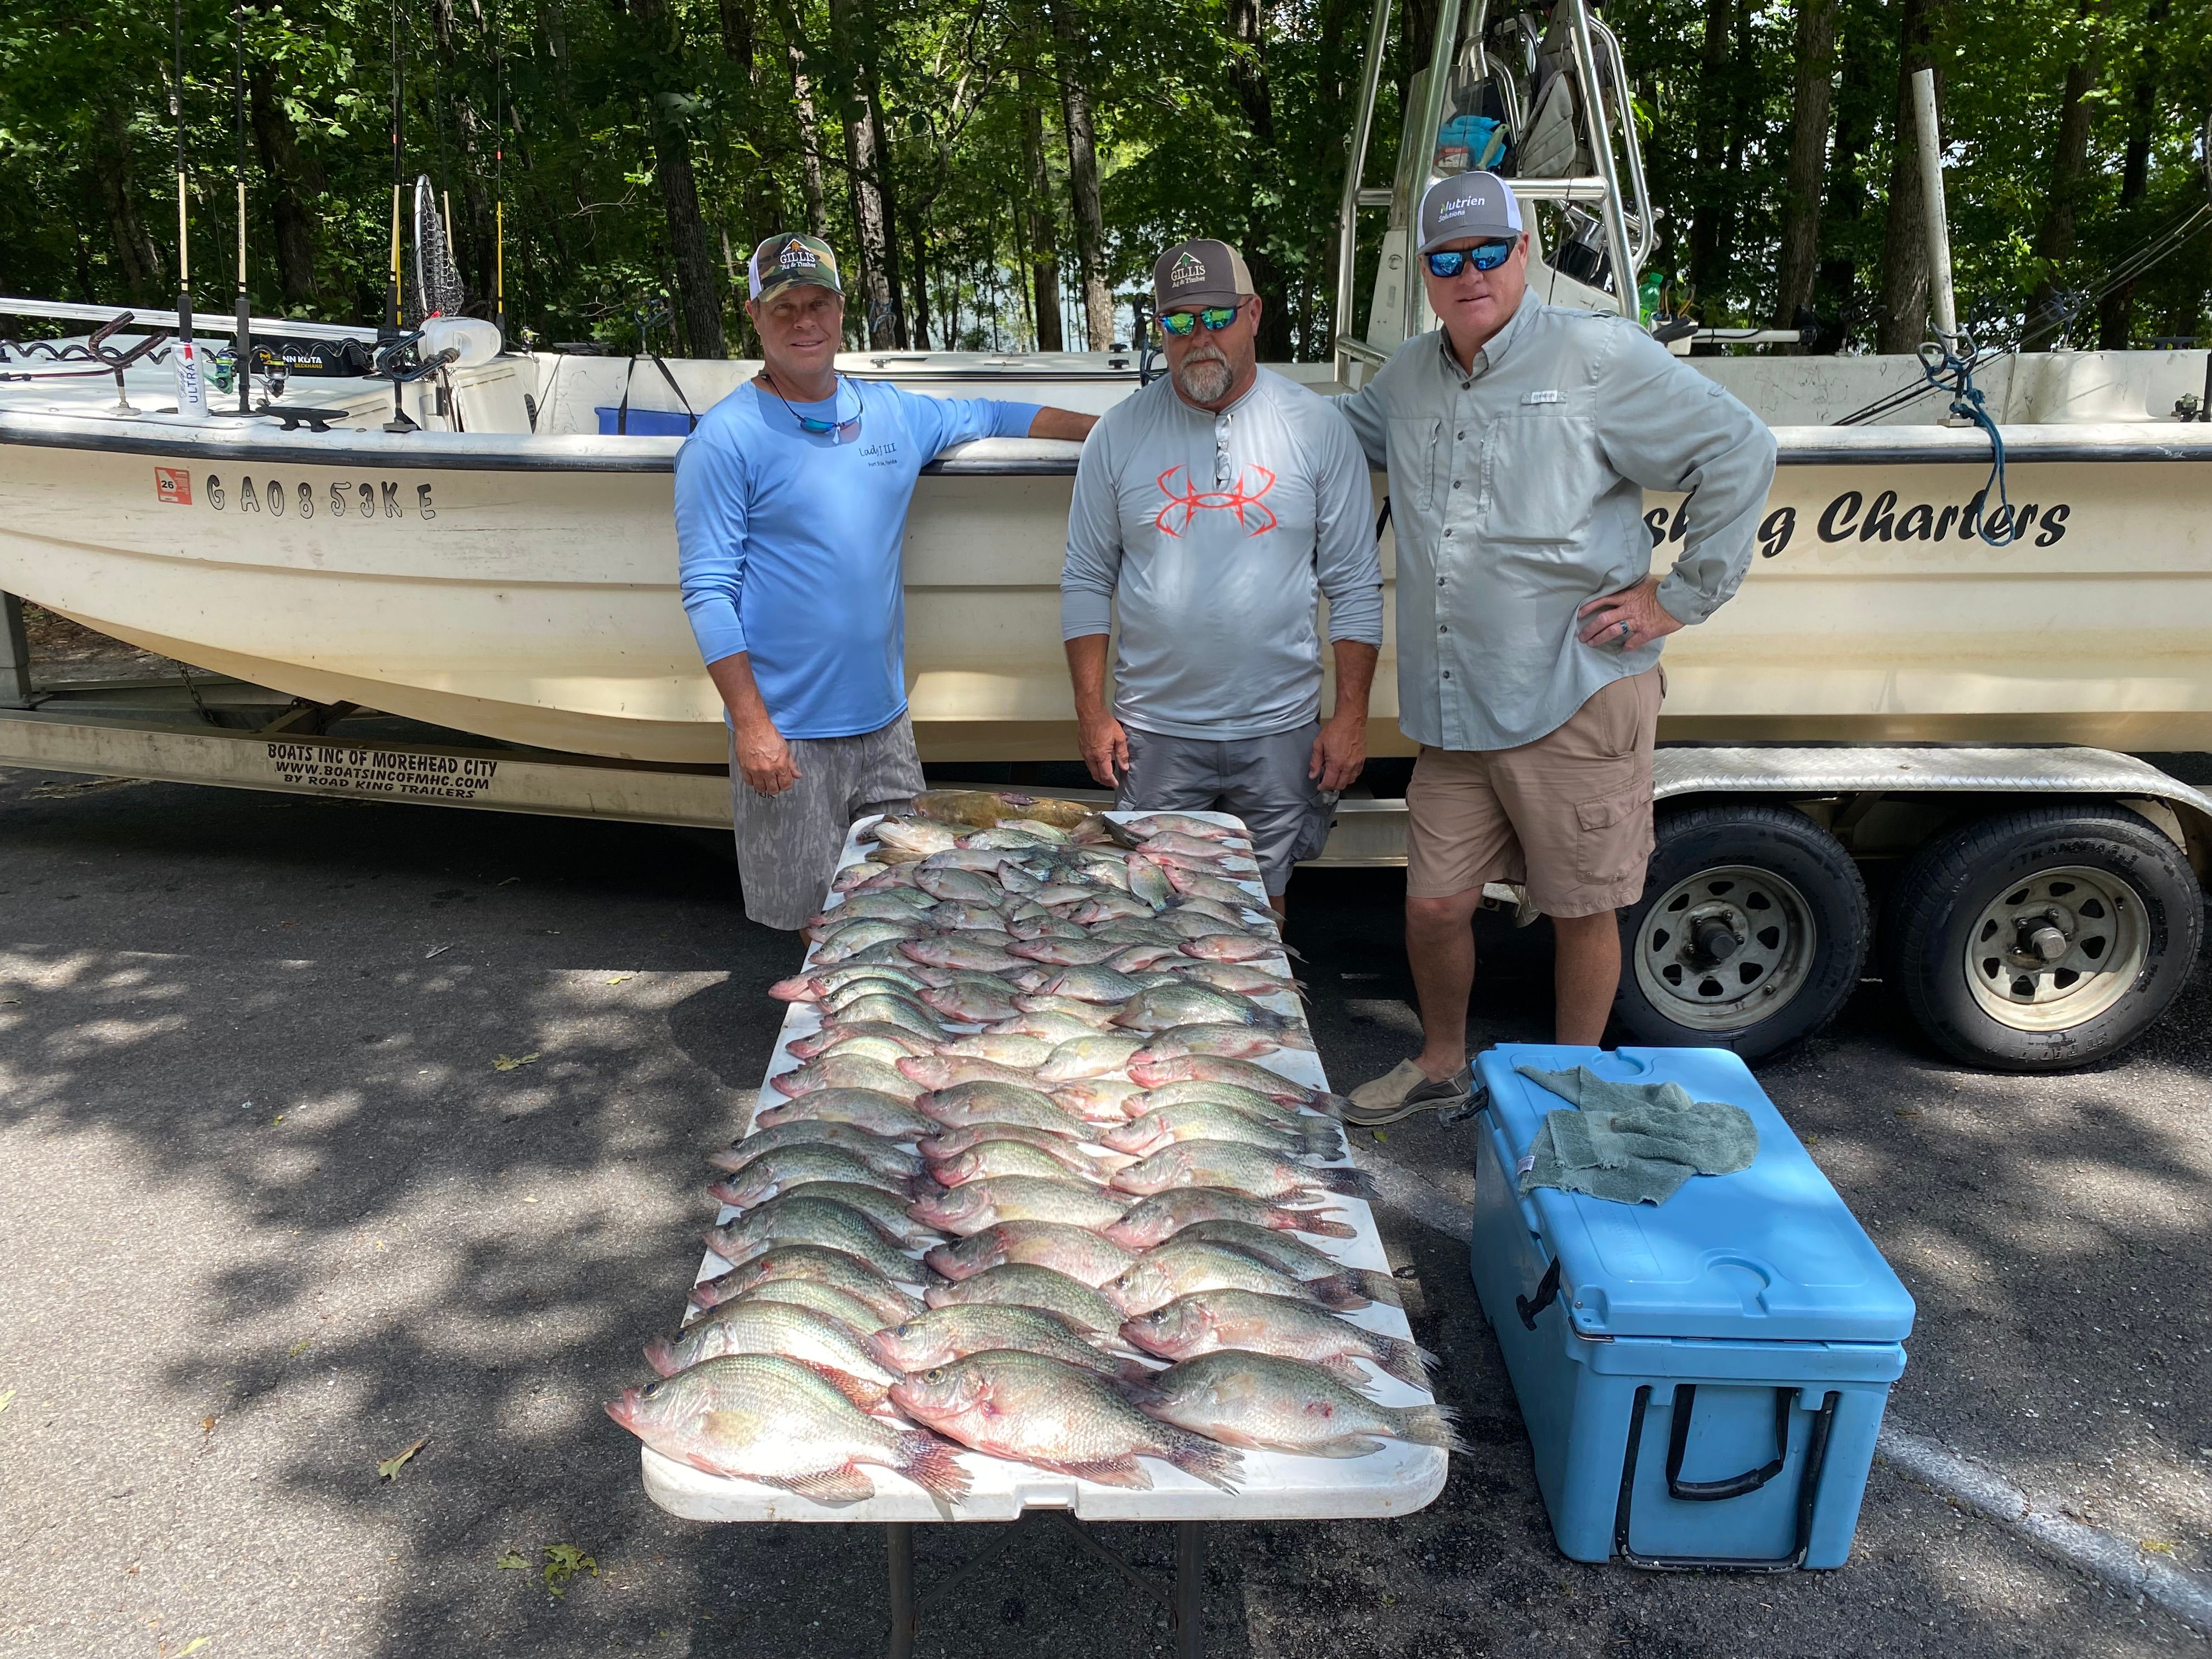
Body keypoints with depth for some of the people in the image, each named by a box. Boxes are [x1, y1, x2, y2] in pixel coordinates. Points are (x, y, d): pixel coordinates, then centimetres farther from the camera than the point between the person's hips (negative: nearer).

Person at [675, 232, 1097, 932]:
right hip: (787, 732, -5)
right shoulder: (725, 440, -8)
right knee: (815, 922, 5)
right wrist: (750, 724, -16)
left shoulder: (891, 412, 9)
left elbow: (985, 416, 25)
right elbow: (709, 592, -11)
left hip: (885, 720, 5)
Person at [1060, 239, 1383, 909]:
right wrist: (1091, 709, 0)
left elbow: (1354, 585, 1)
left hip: (1279, 729, 0)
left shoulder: (1317, 428, 0)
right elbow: (1086, 581, 6)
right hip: (1153, 732, 1)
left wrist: (1351, 715, -3)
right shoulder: (1120, 432, 2)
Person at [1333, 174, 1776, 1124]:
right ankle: (1441, 1063, 35)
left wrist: (1683, 595, -7)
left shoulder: (1599, 358, -6)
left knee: (1583, 912, 8)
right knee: (1434, 905, 10)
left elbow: (1740, 453, -5)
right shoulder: (1409, 377, 12)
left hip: (1579, 702, -5)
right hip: (1453, 714, 5)